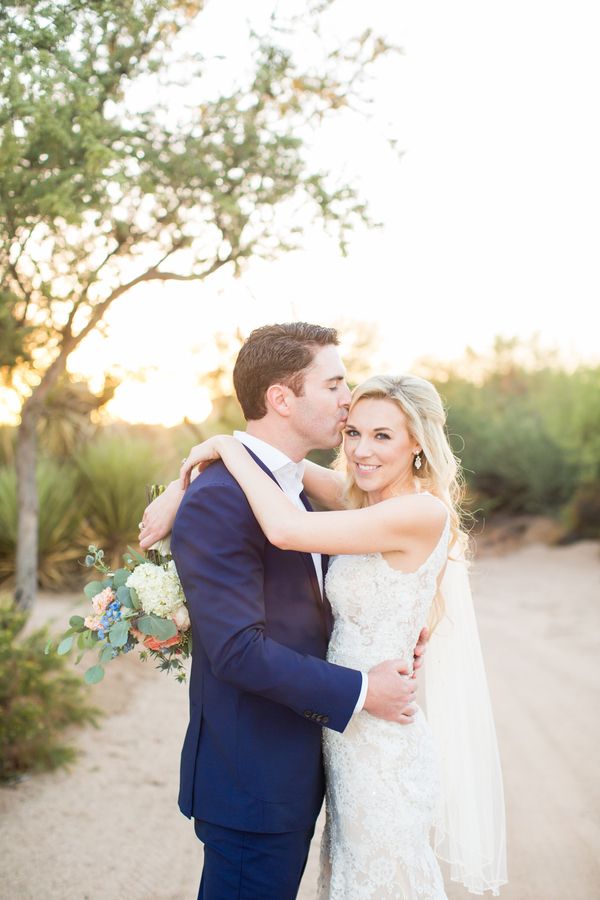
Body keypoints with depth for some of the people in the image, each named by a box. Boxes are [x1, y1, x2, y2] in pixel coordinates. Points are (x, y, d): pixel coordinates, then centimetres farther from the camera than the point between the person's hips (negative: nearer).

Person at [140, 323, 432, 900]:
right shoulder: (218, 500, -22)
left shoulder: (295, 487, 9)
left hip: (297, 768, 9)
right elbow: (239, 649, -27)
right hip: (252, 782, -9)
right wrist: (360, 691, -19)